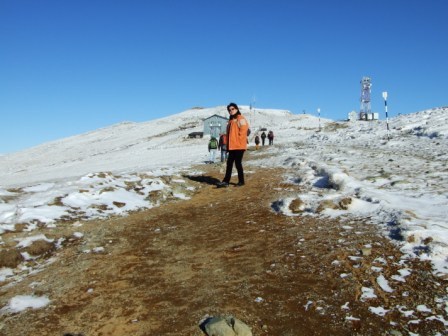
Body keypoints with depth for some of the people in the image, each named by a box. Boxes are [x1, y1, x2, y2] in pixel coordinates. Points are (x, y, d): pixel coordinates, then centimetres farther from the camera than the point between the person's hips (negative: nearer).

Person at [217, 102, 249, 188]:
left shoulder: (241, 119, -9)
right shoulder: (231, 120, 18)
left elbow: (243, 132, -16)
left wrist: (239, 142, -16)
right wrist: (228, 144, 14)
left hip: (239, 146, -8)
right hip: (232, 146, 9)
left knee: (238, 163, -3)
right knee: (229, 163, 7)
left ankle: (241, 181, 10)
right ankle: (226, 181, 9)